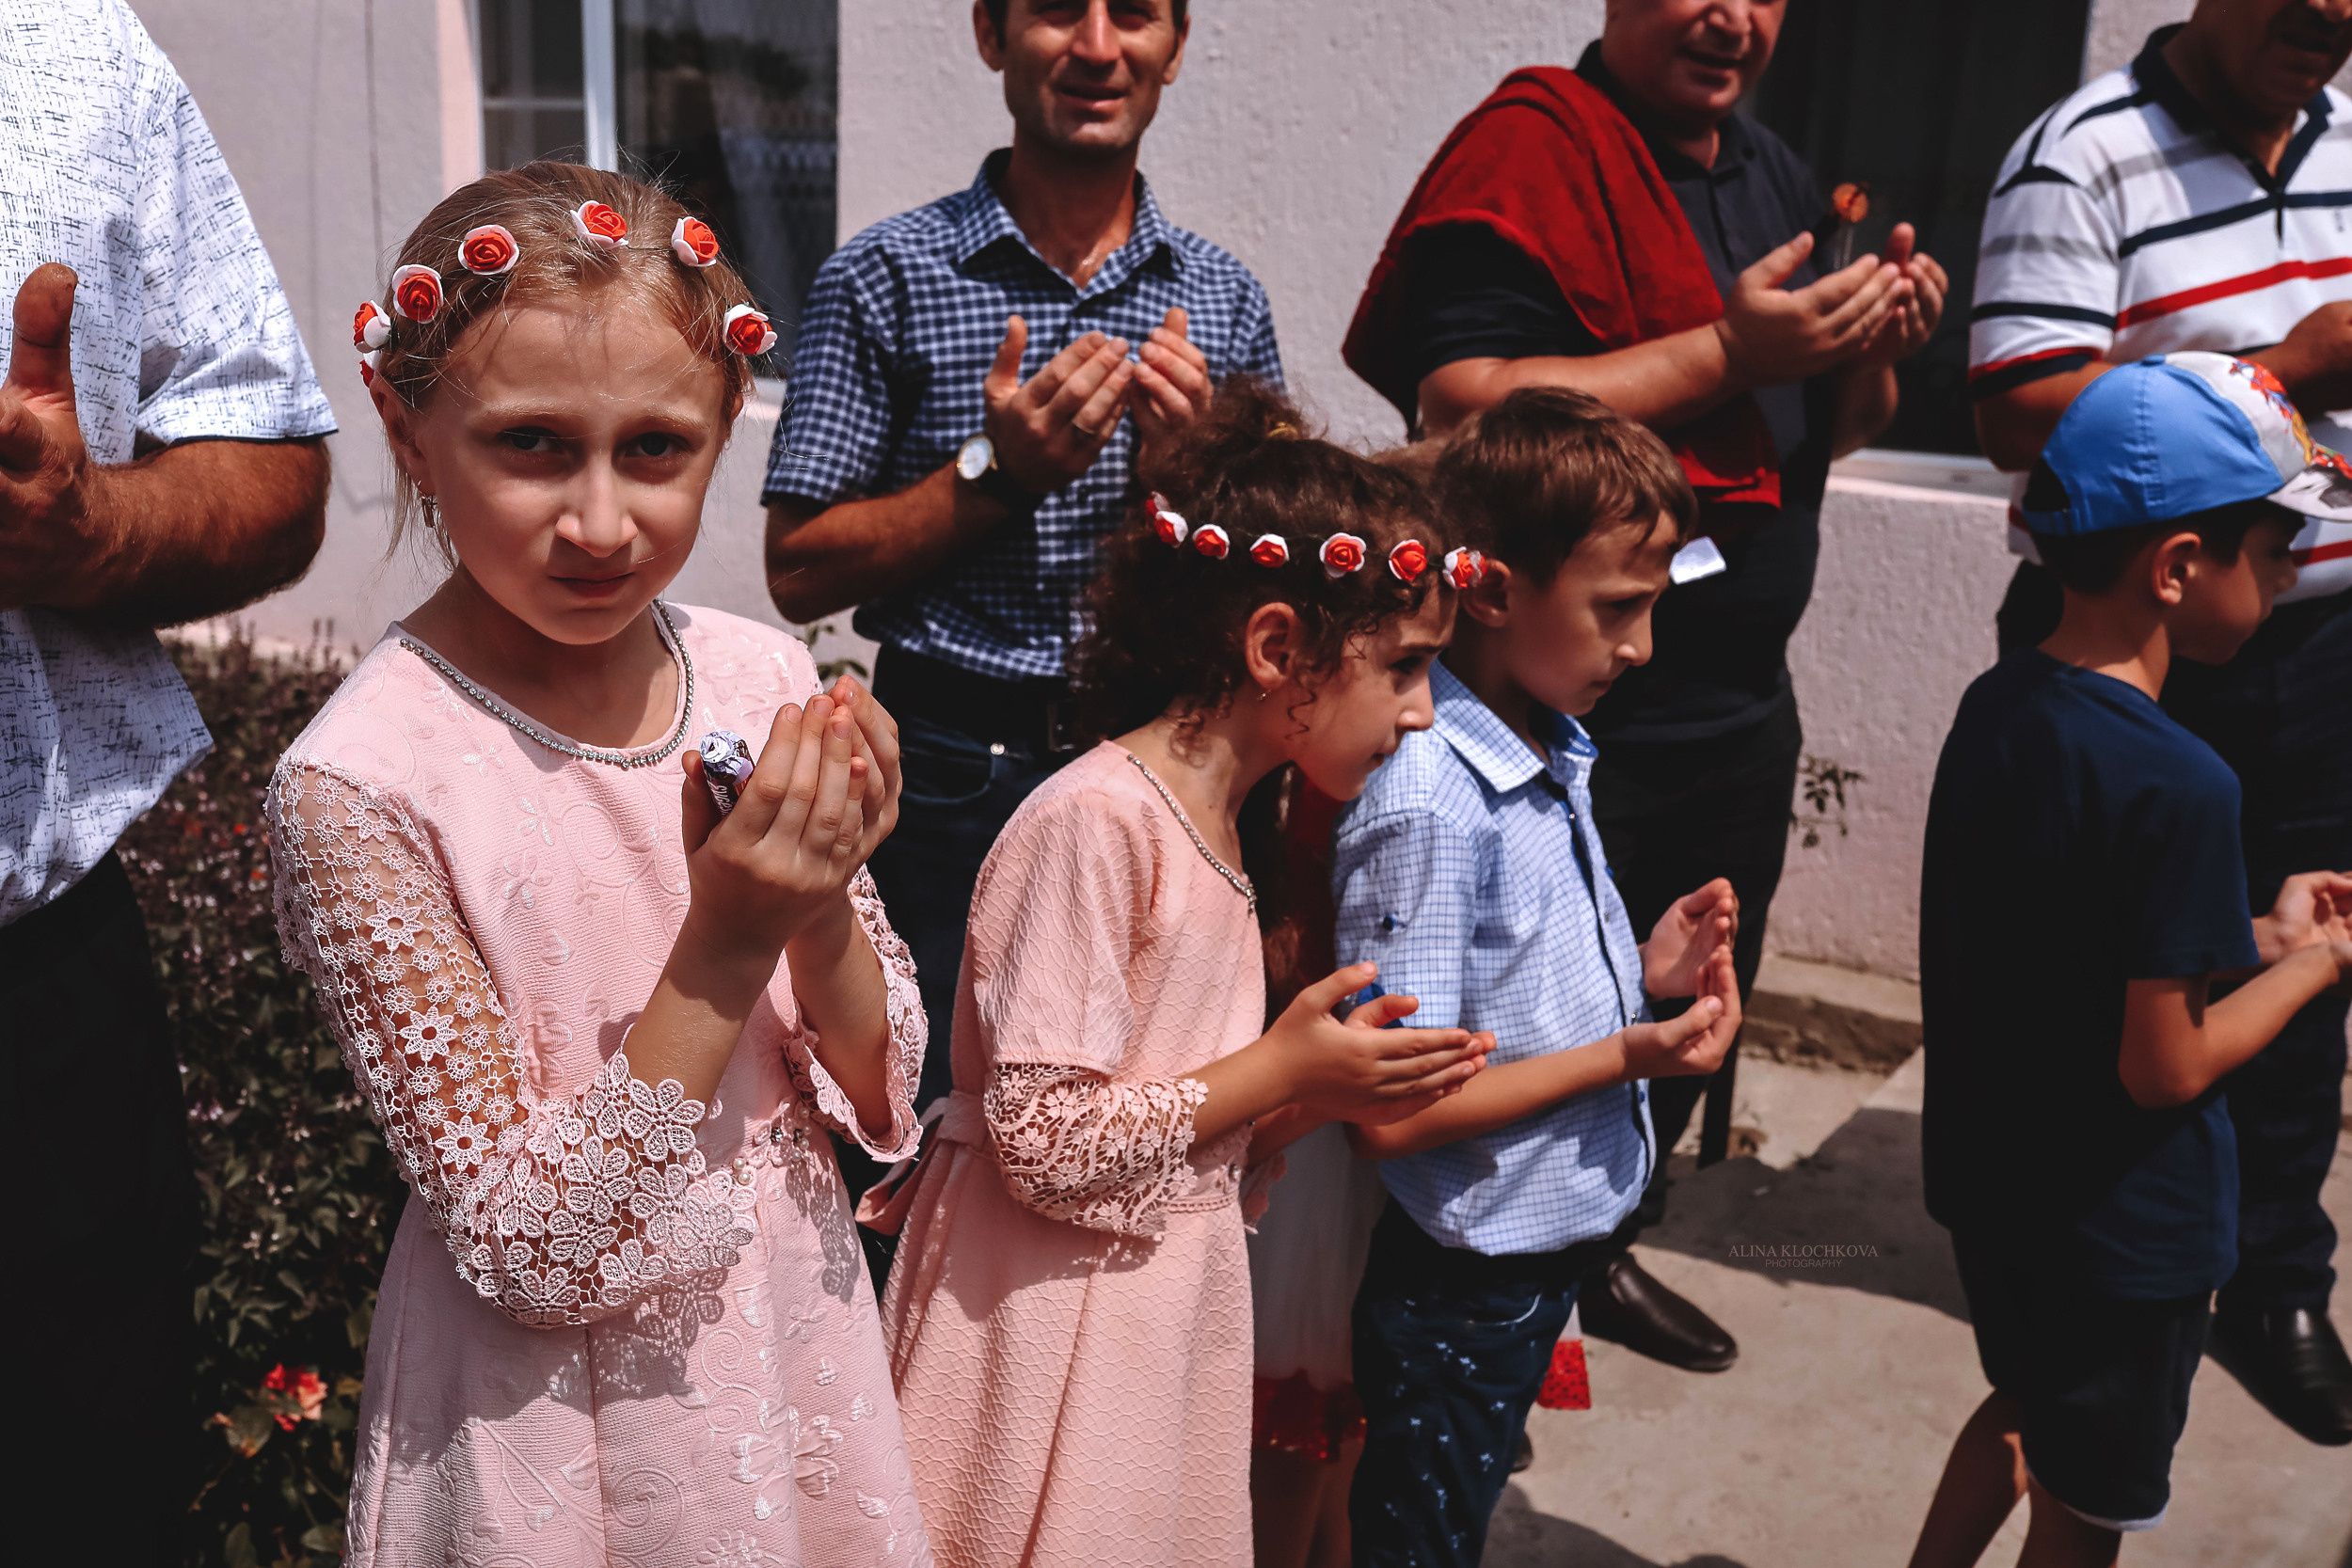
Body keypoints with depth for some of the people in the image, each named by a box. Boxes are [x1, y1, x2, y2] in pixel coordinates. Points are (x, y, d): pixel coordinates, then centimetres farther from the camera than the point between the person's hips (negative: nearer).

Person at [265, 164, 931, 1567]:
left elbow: (884, 1098, -2)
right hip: (555, 1420, -4)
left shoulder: (763, 679, -8)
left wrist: (823, 908, -21)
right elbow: (528, 1251, -19)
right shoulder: (359, 783, -21)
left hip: (801, 1354, 5)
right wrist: (724, 947, -29)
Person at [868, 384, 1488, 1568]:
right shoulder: (1095, 821, -20)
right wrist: (1282, 1069, -15)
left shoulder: (1218, 830, 9)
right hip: (1058, 1325, -8)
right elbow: (1047, 1143, -23)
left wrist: (1331, 1094, -2)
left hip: (1172, 1311, 8)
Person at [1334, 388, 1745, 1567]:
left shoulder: (1556, 761, 2)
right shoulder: (1427, 803, -26)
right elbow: (1389, 1111, -26)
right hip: (1462, 1291, -8)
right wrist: (1628, 1054, -23)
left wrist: (1643, 972, -5)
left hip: (1553, 1252, 8)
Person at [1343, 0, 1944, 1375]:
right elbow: (1461, 412, -26)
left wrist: (1878, 343, -2)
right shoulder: (1532, 149, -14)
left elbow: (1826, 431, 21)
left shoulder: (1777, 178, 14)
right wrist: (1728, 351, -24)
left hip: (1740, 703, 9)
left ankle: (1598, 1245, 42)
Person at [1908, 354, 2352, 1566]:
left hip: (1990, 1178, 7)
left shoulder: (1995, 707, -4)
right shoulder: (2179, 786, -28)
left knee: (2029, 1405, 32)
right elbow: (2164, 1068, -23)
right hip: (2118, 1235, -7)